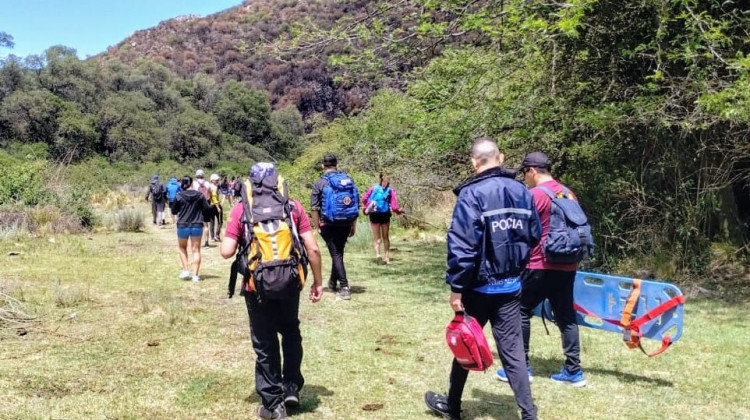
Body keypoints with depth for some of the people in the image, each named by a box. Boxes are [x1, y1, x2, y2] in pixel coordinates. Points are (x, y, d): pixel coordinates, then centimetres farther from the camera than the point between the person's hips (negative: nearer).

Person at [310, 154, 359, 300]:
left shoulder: (319, 183, -4)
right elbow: (356, 204, 6)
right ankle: (332, 282, 34)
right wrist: (353, 225, 13)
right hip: (345, 224, 4)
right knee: (338, 252, 18)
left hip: (328, 224, -3)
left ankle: (344, 288, -9)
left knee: (336, 254, -1)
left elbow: (314, 208, -7)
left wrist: (317, 227, 2)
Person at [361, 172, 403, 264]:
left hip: (374, 215, 0)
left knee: (376, 237, 6)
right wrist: (399, 211, 11)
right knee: (385, 237, 16)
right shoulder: (391, 191, 0)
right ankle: (387, 257, 19)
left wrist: (367, 208, 13)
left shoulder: (373, 188, 4)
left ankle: (377, 253, -19)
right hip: (385, 215, 0)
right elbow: (394, 206, -8)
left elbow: (364, 199, -3)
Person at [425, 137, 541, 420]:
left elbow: (462, 246, -20)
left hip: (480, 287, -4)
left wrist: (456, 287, -14)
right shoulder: (522, 192, 3)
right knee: (512, 350, 8)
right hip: (512, 286, 5)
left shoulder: (472, 194, -16)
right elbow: (534, 236, 11)